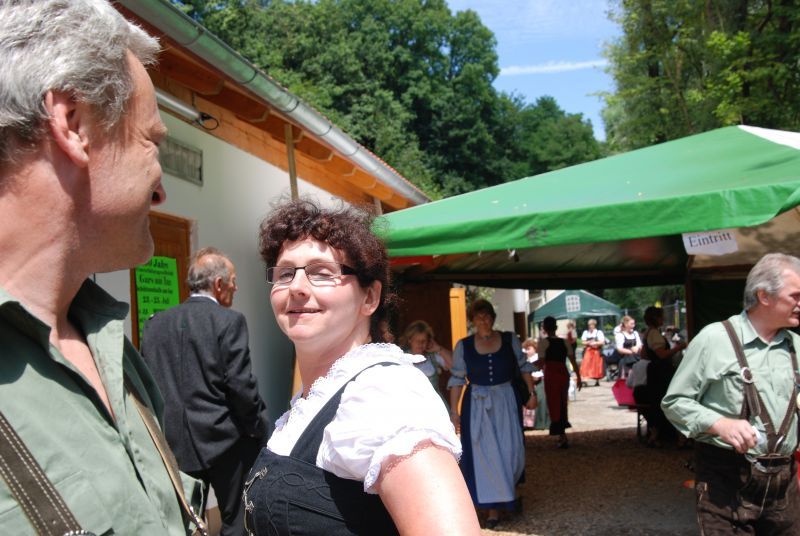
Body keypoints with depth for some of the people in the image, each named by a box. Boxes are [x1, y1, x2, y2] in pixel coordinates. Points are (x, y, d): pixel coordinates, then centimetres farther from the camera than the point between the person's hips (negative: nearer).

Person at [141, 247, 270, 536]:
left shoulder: (155, 323, 5)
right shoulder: (229, 321, -10)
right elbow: (241, 386, -14)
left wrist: (161, 430, 16)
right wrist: (261, 429, -2)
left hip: (173, 444, 5)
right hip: (223, 441, -5)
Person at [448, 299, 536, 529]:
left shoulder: (509, 339, -1)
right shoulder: (463, 345, -3)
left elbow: (524, 367, 8)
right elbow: (457, 379, -2)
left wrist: (532, 393, 3)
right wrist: (454, 411, -6)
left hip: (506, 401, 1)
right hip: (477, 405, -1)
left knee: (510, 450, 2)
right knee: (486, 454, -1)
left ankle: (507, 490, 30)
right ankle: (493, 506, 8)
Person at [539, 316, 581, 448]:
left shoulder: (543, 342, -5)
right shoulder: (564, 342, 8)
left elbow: (542, 362, -12)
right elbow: (573, 361, 5)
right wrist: (578, 377, 10)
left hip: (551, 375, -5)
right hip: (564, 374, 5)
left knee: (554, 405, 2)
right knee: (562, 404, 16)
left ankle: (562, 437, -4)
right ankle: (562, 435, 22)